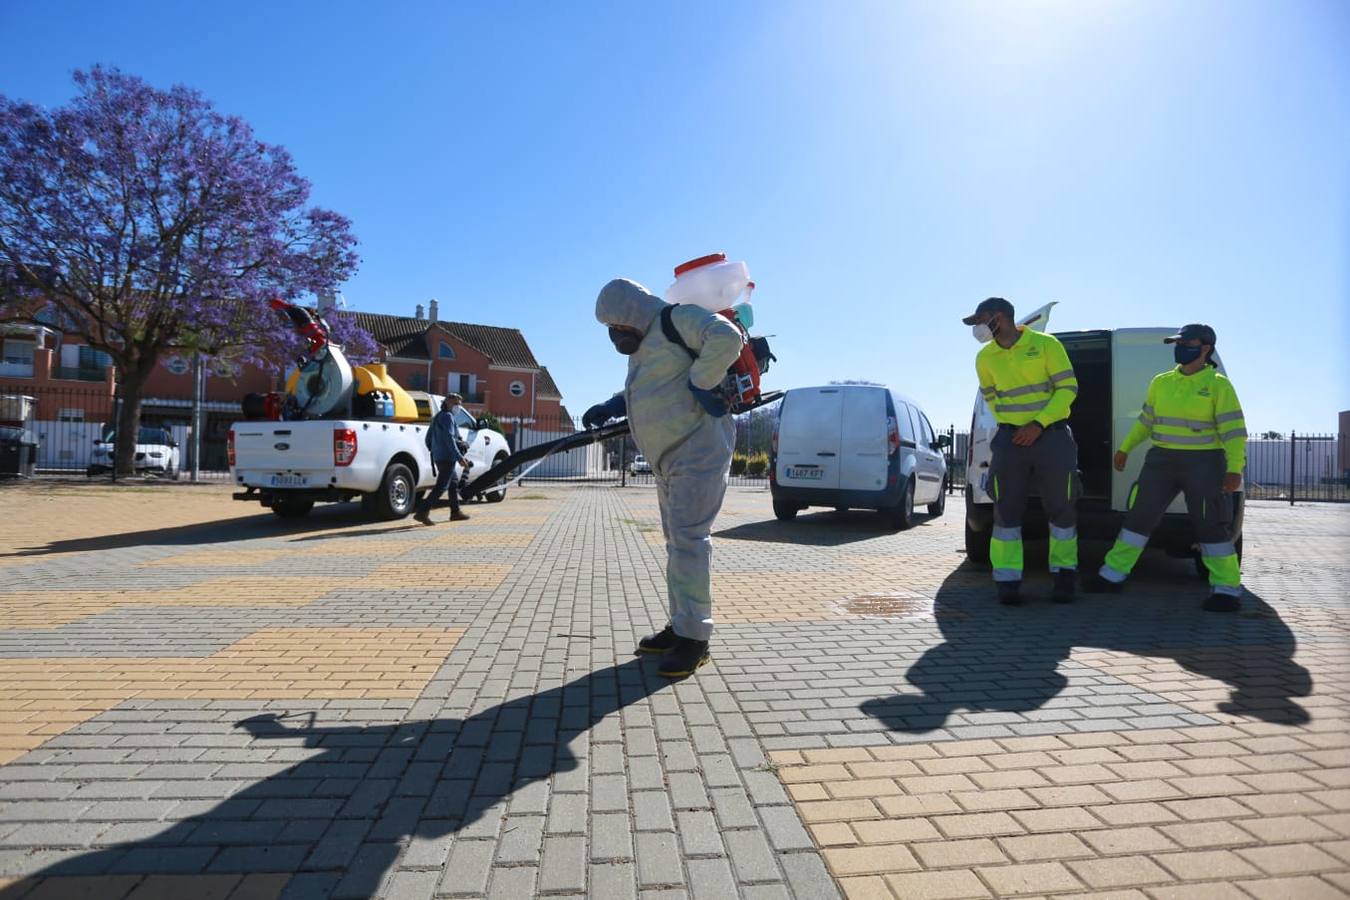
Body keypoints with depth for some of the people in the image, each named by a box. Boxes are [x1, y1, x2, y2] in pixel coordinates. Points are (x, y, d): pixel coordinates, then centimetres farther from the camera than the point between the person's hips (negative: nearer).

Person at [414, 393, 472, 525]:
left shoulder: (436, 417, 20)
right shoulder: (448, 416, -10)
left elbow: (428, 438, 22)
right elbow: (449, 438, -21)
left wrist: (433, 452, 27)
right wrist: (460, 457, -23)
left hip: (438, 457, 10)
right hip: (447, 457, -10)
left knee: (453, 484, 19)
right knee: (440, 487, -11)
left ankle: (456, 512, 25)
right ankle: (422, 512, -16)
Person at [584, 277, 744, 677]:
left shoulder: (678, 319, -11)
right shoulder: (644, 344, 18)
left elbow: (726, 337, -26)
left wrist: (698, 383, -21)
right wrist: (613, 405, 12)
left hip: (698, 450, -10)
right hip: (669, 457, 10)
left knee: (688, 539, -12)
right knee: (677, 540, 12)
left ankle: (694, 637, -6)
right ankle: (680, 626, 22)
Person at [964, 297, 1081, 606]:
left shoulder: (1046, 344, -6)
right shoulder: (985, 358, 5)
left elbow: (1068, 387, -7)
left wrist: (1038, 423, -15)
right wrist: (1011, 423, 6)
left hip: (1052, 435, -3)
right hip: (1011, 438, 3)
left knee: (1061, 508, 5)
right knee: (1006, 509, -2)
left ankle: (1064, 576, 21)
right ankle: (1008, 581, 2)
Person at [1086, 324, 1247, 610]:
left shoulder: (1218, 385, -5)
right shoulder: (1161, 382, 10)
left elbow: (1234, 430, -10)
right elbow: (1145, 420, 19)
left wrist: (1234, 469, -20)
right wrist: (1125, 449, 17)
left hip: (1202, 463, -4)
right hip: (1161, 460, 5)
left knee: (1210, 526, -2)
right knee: (1139, 517, 5)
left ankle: (1227, 589, 11)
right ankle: (1113, 575, 11)